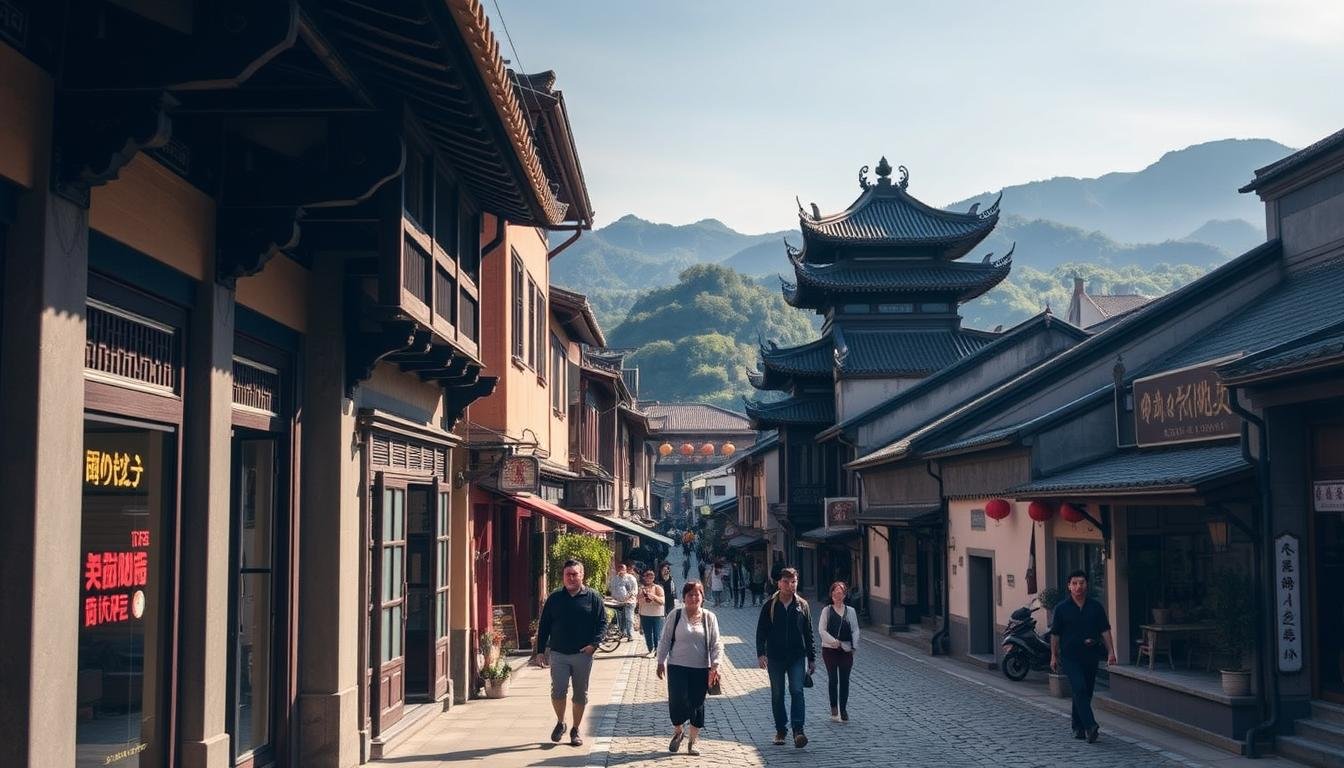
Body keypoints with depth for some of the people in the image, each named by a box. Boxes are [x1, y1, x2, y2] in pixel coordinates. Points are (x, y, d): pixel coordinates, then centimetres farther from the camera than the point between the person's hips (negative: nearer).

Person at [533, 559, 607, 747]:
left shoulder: (593, 598, 2)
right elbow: (543, 626, 9)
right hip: (558, 654, 0)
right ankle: (560, 723, 17)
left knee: (581, 695, 6)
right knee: (557, 691, -8)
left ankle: (575, 730, 21)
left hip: (583, 654, 0)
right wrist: (540, 651, 3)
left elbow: (602, 623, 2)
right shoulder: (554, 598, 6)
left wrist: (594, 644, -14)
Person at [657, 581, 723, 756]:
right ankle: (677, 732, 22)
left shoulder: (709, 617, 2)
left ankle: (692, 742, 20)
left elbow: (716, 643, 2)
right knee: (677, 702, -8)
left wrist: (715, 665, -8)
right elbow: (665, 640, 4)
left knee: (697, 705, 5)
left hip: (701, 669, 1)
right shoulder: (676, 615, 0)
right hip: (677, 667, -1)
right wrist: (661, 662, 2)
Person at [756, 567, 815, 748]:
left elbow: (808, 634, 11)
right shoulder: (770, 605, 0)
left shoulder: (802, 605, 5)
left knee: (797, 691, -13)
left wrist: (812, 658, 10)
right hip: (775, 658, 0)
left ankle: (798, 730, -15)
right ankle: (781, 730, 19)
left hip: (797, 656, 0)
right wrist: (761, 653, -11)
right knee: (777, 695, 8)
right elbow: (761, 631, 1)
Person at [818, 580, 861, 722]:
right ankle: (833, 708, 12)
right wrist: (834, 641, -14)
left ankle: (843, 709, 9)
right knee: (832, 679, -3)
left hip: (846, 650, 2)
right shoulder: (827, 610, 2)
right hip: (829, 650, -2)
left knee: (844, 680, 2)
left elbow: (855, 630, 9)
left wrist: (853, 646, -4)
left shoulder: (850, 611, 8)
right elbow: (821, 629, -2)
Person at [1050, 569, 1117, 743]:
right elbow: (1055, 634, 4)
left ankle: (1078, 727, 22)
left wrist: (1111, 652, -4)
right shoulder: (1062, 608, 0)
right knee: (1080, 690, -17)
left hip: (1091, 656, 3)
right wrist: (1054, 656, 3)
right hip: (1070, 656, -3)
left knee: (1086, 693, 9)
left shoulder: (1096, 607, 6)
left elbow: (1105, 631, 6)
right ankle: (1090, 726, -24)